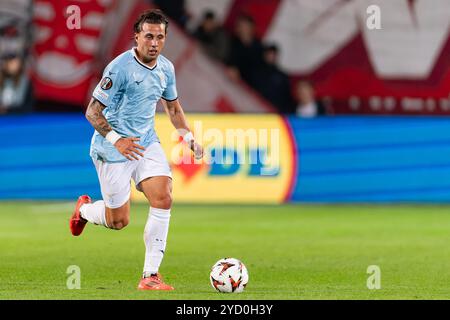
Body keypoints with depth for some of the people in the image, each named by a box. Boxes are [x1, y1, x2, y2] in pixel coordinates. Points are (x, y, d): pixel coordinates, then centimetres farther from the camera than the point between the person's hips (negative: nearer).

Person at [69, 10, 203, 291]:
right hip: (113, 149, -6)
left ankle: (150, 276, -11)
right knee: (118, 221, 1)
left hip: (147, 143, 6)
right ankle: (84, 209, 38)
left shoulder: (166, 68, 2)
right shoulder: (119, 68, -19)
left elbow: (173, 107, 20)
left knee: (163, 198, -17)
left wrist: (189, 137, 5)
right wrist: (116, 139, -30)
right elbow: (92, 112, -16)